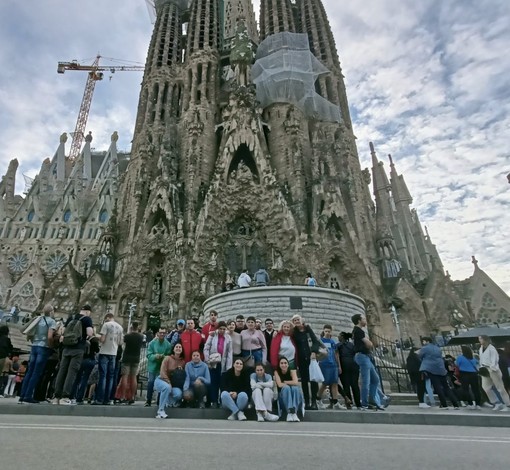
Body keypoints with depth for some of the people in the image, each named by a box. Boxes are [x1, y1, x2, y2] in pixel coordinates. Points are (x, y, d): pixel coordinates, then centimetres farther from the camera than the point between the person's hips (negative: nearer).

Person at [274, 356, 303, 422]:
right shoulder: (277, 372, -4)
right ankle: (289, 413, -42)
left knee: (295, 388, -32)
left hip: (294, 395, 1)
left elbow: (296, 382, -23)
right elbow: (279, 385, -18)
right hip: (282, 395, -1)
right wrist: (290, 383, -14)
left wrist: (285, 382, -13)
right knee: (286, 387, -33)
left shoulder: (292, 371, -5)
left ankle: (294, 413, -41)